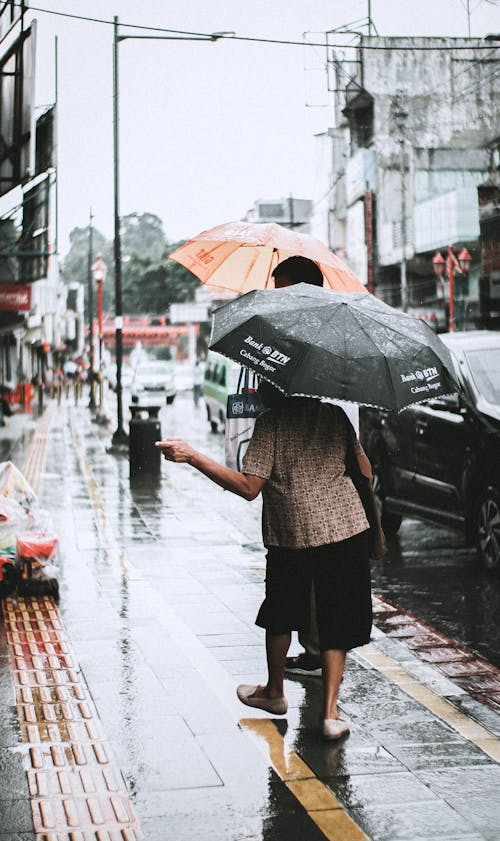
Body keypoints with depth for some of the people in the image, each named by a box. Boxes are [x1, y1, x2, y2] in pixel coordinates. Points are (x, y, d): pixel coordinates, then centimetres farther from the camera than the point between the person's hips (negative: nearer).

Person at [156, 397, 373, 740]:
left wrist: (193, 456, -16)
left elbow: (249, 487, -14)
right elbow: (366, 473, 11)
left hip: (290, 535, -2)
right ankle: (330, 712, 1)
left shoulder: (272, 419, -9)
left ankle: (275, 691, 37)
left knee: (281, 614, 20)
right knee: (336, 622, 7)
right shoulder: (336, 413, 3)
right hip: (346, 529, 2)